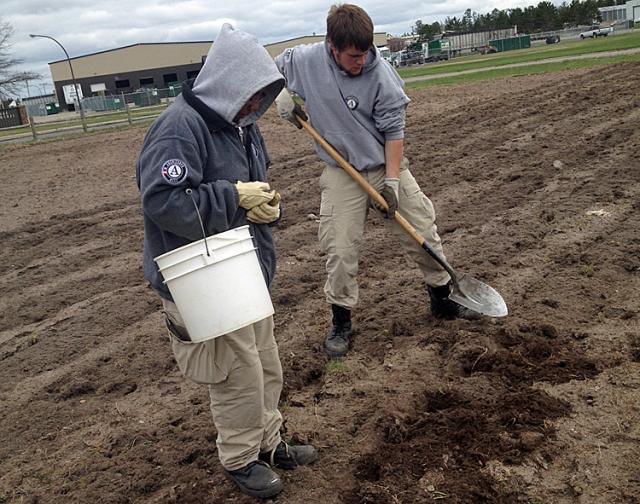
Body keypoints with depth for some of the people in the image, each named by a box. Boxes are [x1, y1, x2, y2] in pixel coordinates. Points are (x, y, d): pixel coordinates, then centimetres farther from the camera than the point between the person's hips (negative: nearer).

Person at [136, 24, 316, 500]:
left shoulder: (241, 124, 9)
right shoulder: (179, 127, -20)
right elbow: (163, 201, -28)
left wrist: (267, 203, -5)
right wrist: (235, 197, -24)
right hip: (204, 285, -9)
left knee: (267, 369, 19)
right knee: (240, 379, 3)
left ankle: (267, 441, 40)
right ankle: (240, 459, 27)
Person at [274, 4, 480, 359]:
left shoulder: (381, 74, -17)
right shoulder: (306, 60, -12)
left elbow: (393, 130, -12)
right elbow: (272, 66, 10)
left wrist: (392, 179, -16)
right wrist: (282, 96, -8)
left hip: (387, 165, 0)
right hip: (341, 173, 0)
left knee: (423, 233, 5)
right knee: (340, 252, -3)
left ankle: (443, 300, 28)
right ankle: (341, 322, 16)